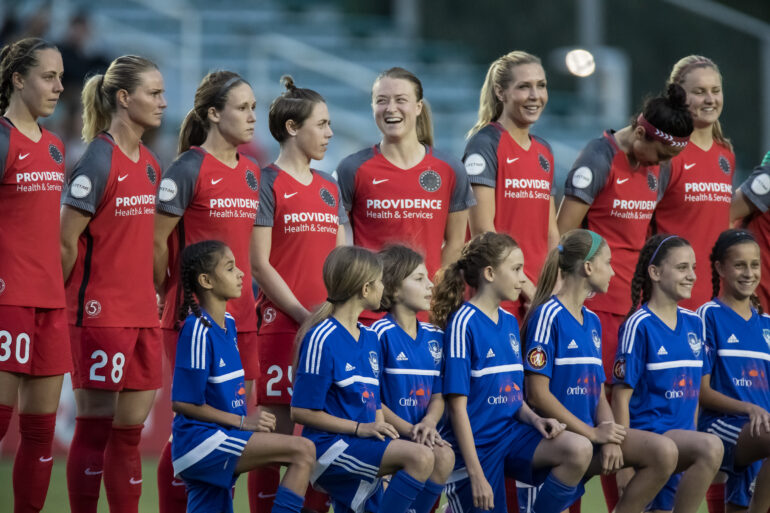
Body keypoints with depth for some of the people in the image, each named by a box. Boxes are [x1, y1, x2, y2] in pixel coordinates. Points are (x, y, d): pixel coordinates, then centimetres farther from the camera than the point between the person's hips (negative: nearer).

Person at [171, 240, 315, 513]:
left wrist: (252, 420, 8)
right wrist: (243, 422, -13)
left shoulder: (228, 324, 13)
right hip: (200, 439, -9)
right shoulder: (198, 330, -14)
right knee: (303, 450, -18)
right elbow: (183, 403, -15)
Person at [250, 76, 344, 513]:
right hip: (281, 324, -6)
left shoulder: (329, 187, 16)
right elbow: (260, 265, -8)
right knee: (277, 432, -6)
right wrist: (304, 315, -14)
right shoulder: (269, 183, -4)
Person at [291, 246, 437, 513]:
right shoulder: (322, 339, -11)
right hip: (328, 446, -9)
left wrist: (380, 428, 1)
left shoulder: (369, 338, 16)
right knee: (421, 457, -26)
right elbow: (301, 411, -13)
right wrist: (360, 428, -16)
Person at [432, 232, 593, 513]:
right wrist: (476, 475, -19)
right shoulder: (464, 323, -13)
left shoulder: (509, 322, 11)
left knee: (579, 449, -19)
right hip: (475, 444, -6)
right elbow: (457, 406, -16)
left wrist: (534, 419, -5)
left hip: (510, 432, 6)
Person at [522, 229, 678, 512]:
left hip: (592, 432, 7)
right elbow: (538, 393, -14)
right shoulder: (548, 316, -8)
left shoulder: (592, 321, 17)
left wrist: (609, 432, -6)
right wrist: (592, 434, -12)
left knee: (664, 451, -14)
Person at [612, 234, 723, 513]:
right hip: (648, 433, -7)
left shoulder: (694, 323, 12)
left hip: (682, 439, 7)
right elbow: (621, 396, -9)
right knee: (711, 447, -31)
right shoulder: (639, 325, -8)